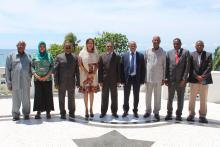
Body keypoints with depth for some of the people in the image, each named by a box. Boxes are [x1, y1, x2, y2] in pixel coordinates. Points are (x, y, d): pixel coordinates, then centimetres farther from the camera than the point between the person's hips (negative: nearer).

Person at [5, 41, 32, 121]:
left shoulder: (28, 56, 13)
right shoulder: (11, 56, 7)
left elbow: (31, 68, 14)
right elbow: (7, 70, 4)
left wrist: (30, 79, 5)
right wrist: (9, 82, -2)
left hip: (26, 82, 1)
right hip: (15, 82, -1)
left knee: (26, 99, 6)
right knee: (16, 99, 5)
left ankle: (26, 114, 18)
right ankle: (15, 115, 18)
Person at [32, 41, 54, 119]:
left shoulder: (49, 56, 8)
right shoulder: (35, 56, 10)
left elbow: (52, 67, 2)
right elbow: (32, 67, 6)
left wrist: (46, 76, -9)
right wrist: (36, 75, -10)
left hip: (47, 79, 0)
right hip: (37, 79, 0)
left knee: (48, 95, 0)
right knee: (38, 95, -1)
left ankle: (48, 112, 6)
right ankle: (38, 112, 5)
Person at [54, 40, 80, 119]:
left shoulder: (75, 57, 6)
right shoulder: (59, 57, 2)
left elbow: (77, 71, 5)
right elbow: (56, 70, 0)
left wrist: (78, 82, 0)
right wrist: (56, 82, -6)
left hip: (71, 82, 1)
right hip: (61, 82, 0)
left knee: (71, 98, 9)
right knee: (61, 98, 8)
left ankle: (71, 113, 21)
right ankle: (62, 113, 21)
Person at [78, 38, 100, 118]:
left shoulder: (95, 53, 5)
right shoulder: (82, 53, 0)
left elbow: (97, 64, 5)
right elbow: (80, 64, -5)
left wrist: (93, 73, -10)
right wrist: (87, 73, -12)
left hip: (93, 75, 2)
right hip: (84, 75, -2)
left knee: (92, 92, 5)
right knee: (85, 93, 1)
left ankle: (91, 109, 13)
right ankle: (86, 109, 8)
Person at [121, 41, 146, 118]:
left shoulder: (140, 56, 0)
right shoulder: (124, 55, 1)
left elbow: (143, 68, 0)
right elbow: (122, 68, 0)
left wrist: (142, 80, -4)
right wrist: (122, 79, -5)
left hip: (136, 78, 0)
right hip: (127, 78, 0)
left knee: (136, 96, 10)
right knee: (126, 96, 10)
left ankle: (135, 111, 24)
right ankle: (126, 110, 26)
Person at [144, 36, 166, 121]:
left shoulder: (163, 53, 1)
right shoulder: (147, 51, 3)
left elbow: (164, 66, 3)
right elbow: (144, 64, 7)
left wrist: (163, 78, 0)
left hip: (158, 78, -1)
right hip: (148, 77, 1)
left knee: (157, 96, 6)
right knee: (148, 95, 9)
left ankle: (156, 112, 16)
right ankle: (148, 111, 21)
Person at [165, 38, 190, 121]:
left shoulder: (186, 52, 0)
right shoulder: (169, 53, 7)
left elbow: (187, 66, -5)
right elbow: (166, 66, 6)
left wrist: (184, 79, -11)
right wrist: (166, 78, -2)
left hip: (181, 80, -1)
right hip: (171, 79, 1)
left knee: (180, 98, 7)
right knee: (170, 98, 7)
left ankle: (178, 115, 18)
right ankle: (169, 114, 18)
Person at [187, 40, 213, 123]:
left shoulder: (208, 55, 7)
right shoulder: (191, 55, 5)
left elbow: (209, 67, -2)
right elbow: (190, 67, -2)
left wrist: (202, 76, -13)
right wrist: (197, 76, -12)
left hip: (205, 80, 0)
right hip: (194, 80, 0)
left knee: (203, 99, 4)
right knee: (192, 98, 3)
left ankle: (202, 116, 11)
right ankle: (191, 115, 12)